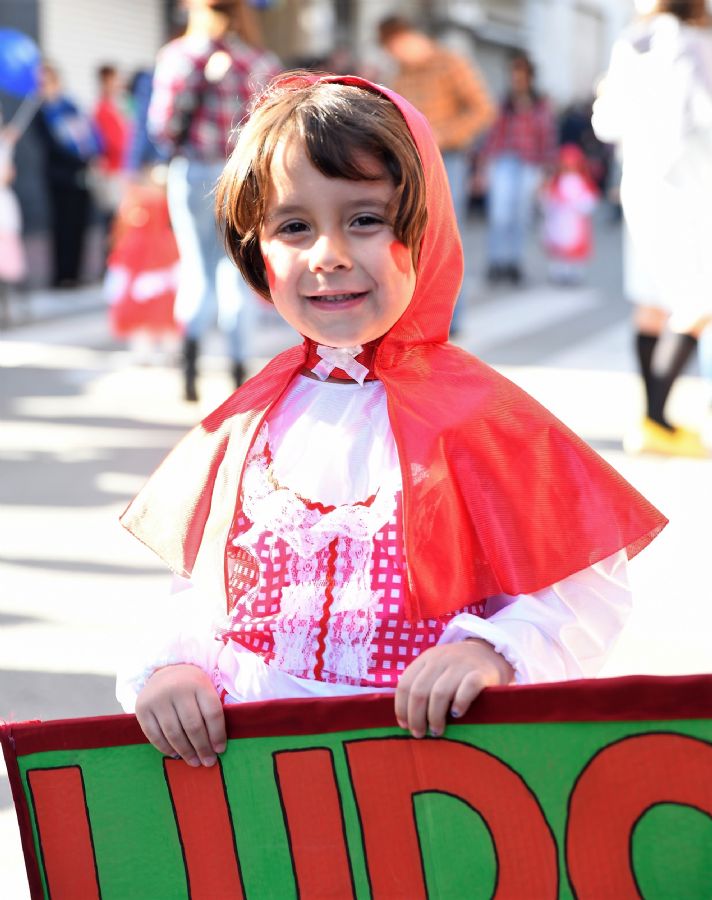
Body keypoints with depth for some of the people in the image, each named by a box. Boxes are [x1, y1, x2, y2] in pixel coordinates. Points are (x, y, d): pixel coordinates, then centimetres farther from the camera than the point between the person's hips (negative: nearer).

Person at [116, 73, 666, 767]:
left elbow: (587, 590, -3)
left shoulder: (475, 414, -2)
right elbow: (207, 592, 16)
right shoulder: (252, 424, 11)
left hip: (436, 744, -3)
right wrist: (169, 666, -4)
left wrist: (495, 652, -20)